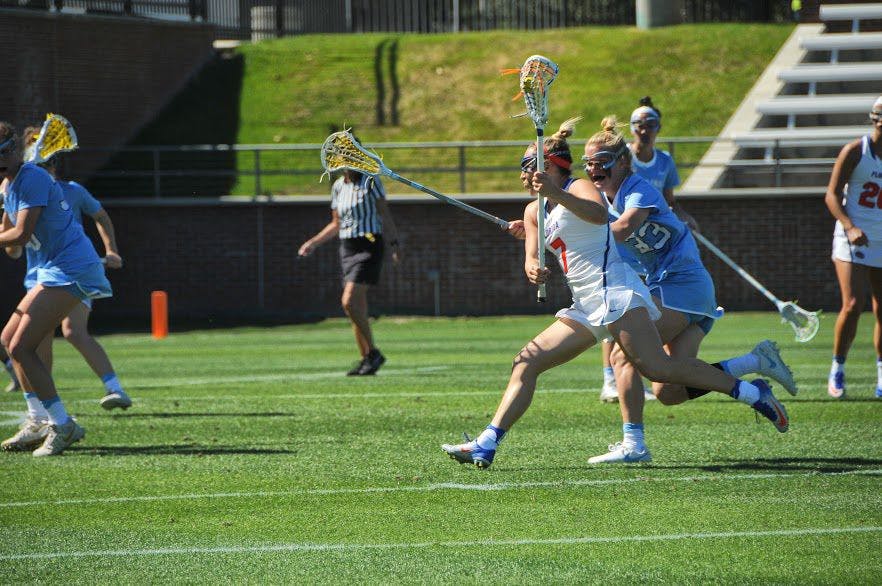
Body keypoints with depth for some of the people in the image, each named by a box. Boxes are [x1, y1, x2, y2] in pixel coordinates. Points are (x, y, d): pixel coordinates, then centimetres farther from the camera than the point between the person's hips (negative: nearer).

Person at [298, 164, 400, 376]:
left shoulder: (371, 180, -6)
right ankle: (366, 359, 11)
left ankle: (373, 353, -9)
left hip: (369, 246, -7)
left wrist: (394, 244, -18)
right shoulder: (338, 186, 12)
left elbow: (385, 215, -9)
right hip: (347, 248, 7)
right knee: (358, 309, 5)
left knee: (349, 301, -18)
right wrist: (312, 243, 15)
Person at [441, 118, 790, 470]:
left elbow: (598, 214, -26)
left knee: (656, 367, -21)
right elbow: (532, 258, 11)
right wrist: (534, 269, -14)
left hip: (613, 290, -9)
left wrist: (557, 195, -41)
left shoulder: (580, 188, -3)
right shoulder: (535, 211, 21)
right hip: (585, 308, 9)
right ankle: (486, 446, -3)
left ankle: (751, 392, -17)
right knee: (526, 363, 1)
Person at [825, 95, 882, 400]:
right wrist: (849, 227, -20)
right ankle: (837, 369, 0)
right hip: (853, 241, -3)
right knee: (852, 305, -14)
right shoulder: (855, 151, -5)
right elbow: (832, 195, -5)